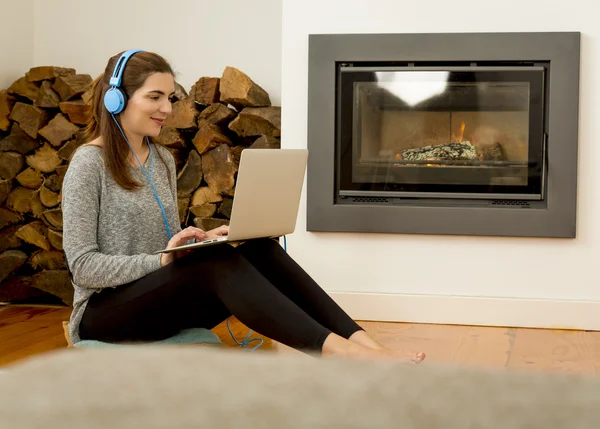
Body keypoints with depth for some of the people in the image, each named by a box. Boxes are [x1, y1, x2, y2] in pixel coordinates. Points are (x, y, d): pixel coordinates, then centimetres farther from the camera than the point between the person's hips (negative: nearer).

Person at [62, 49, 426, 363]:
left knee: (258, 250, -20)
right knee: (217, 264, -33)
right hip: (105, 311, -6)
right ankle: (337, 350, -46)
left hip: (161, 298, 6)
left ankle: (359, 340, -34)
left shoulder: (163, 160, 12)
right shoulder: (89, 165, -11)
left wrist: (203, 240, -5)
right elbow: (83, 267, -15)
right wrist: (160, 260, -24)